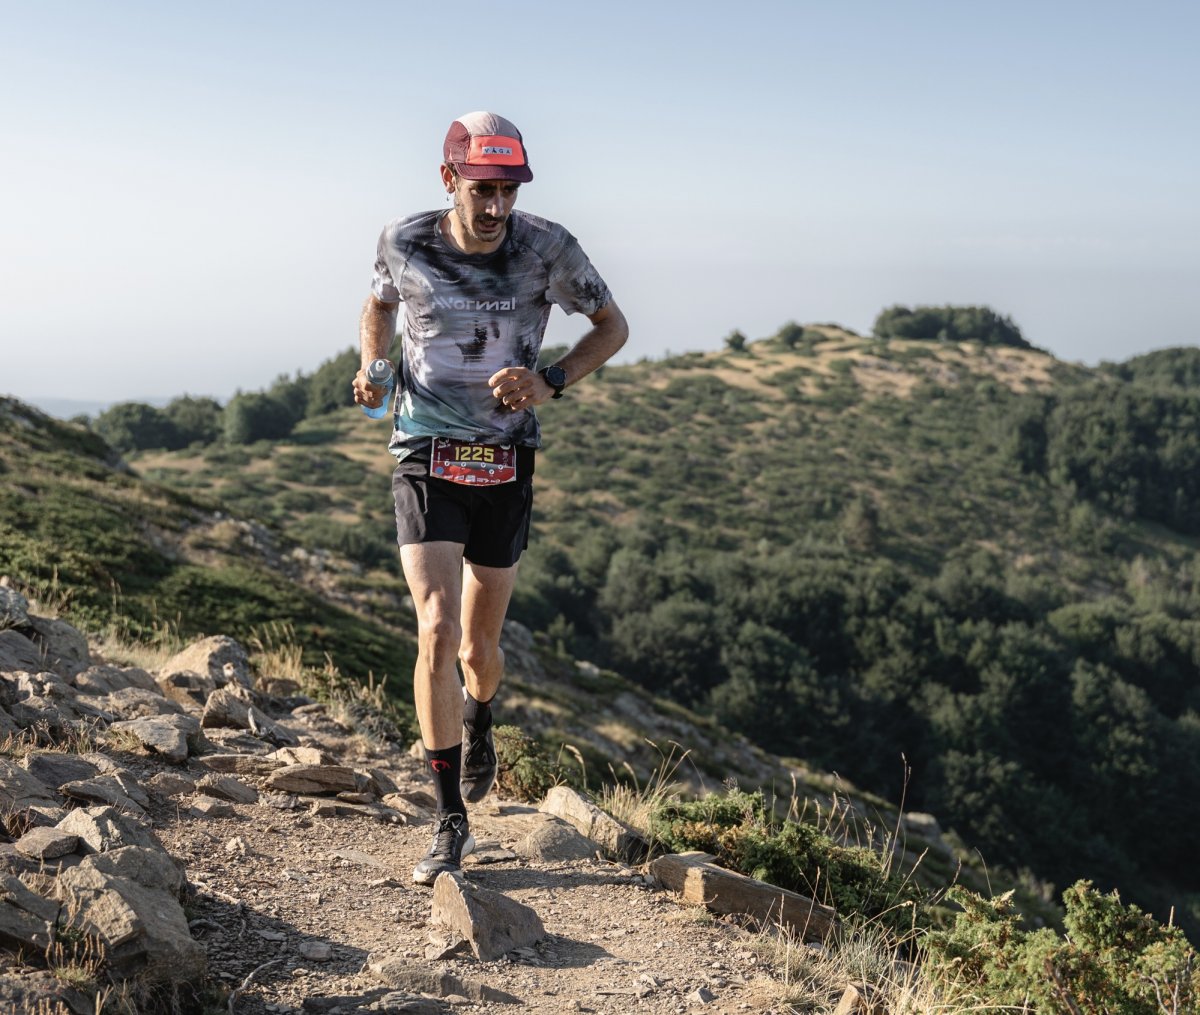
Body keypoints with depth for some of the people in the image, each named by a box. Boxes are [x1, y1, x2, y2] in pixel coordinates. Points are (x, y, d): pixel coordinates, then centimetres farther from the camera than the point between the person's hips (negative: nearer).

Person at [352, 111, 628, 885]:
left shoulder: (547, 248, -11)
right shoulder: (405, 243, -8)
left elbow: (614, 326, 3)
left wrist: (551, 382, -15)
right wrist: (372, 365, -7)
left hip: (506, 467, 1)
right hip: (426, 460, -1)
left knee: (479, 648, 10)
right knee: (437, 632, -16)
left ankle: (479, 720, 49)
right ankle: (452, 823, -3)